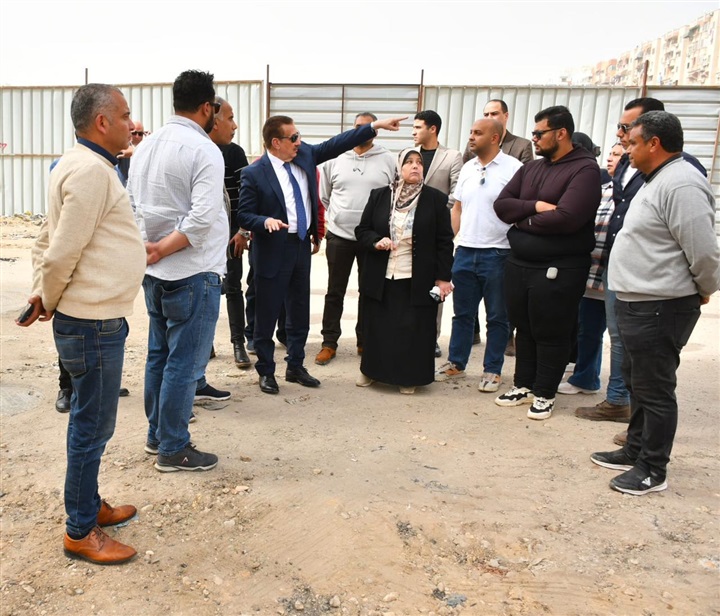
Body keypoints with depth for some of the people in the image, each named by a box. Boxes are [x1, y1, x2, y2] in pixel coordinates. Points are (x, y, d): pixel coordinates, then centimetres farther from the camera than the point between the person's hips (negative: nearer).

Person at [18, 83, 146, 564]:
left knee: (93, 423, 20)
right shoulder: (90, 170, -19)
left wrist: (43, 296, 10)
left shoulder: (87, 166, 14)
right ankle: (80, 532, 17)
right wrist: (47, 302, -4)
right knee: (92, 427, 2)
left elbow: (47, 241, 17)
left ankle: (90, 504, 36)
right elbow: (61, 253, -20)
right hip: (93, 324, -10)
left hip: (97, 320, 10)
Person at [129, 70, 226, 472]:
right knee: (185, 363, 1)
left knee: (159, 355, 17)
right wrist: (162, 250, -14)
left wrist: (149, 248, 1)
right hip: (192, 273, -8)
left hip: (156, 273, 8)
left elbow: (134, 205, 9)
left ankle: (158, 434, 30)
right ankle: (174, 450, 12)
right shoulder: (205, 151, -14)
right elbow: (202, 218, -23)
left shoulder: (147, 146, 10)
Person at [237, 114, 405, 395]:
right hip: (273, 251, -6)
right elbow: (244, 215, -10)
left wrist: (376, 126, 5)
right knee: (267, 314, 5)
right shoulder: (254, 174, -13)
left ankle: (295, 366, 30)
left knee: (300, 312, 15)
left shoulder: (305, 155, 2)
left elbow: (336, 144, 7)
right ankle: (266, 371, 20)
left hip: (302, 245, 6)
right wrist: (266, 221, -29)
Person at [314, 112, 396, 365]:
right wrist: (338, 215, 8)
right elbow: (324, 194, 11)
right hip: (339, 236, 0)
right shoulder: (335, 158, 3)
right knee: (335, 292, 6)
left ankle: (365, 341, 24)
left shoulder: (388, 160, 0)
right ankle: (329, 343, 16)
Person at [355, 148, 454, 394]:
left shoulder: (436, 198, -2)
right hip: (380, 277, 2)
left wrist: (443, 277, -5)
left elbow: (444, 241, -2)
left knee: (412, 330, 3)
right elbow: (361, 230, 8)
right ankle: (371, 370, 29)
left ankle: (408, 377, 19)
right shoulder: (379, 196, 3)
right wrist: (375, 241, -14)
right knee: (377, 327, 10)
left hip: (418, 280, -2)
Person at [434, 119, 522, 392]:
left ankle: (492, 371, 18)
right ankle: (456, 363, 27)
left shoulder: (513, 168, -7)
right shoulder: (467, 168, 11)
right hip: (465, 251, 5)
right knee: (462, 313, 14)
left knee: (497, 317, 7)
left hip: (497, 254, -5)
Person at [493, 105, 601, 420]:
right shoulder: (530, 168, 12)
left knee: (551, 333, 5)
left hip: (558, 270, -6)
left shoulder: (584, 169, -10)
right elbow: (501, 204, 3)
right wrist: (535, 207, -15)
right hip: (518, 263, 7)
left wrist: (523, 220, -8)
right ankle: (523, 384, 30)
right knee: (524, 328, 16)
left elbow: (566, 218, -23)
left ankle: (545, 394, 19)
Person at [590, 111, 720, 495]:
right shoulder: (656, 180, 15)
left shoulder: (680, 185, -20)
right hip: (638, 303, 11)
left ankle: (653, 470, 13)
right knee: (637, 383, 20)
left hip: (660, 308, -11)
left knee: (654, 390, 0)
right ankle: (635, 451, 34)